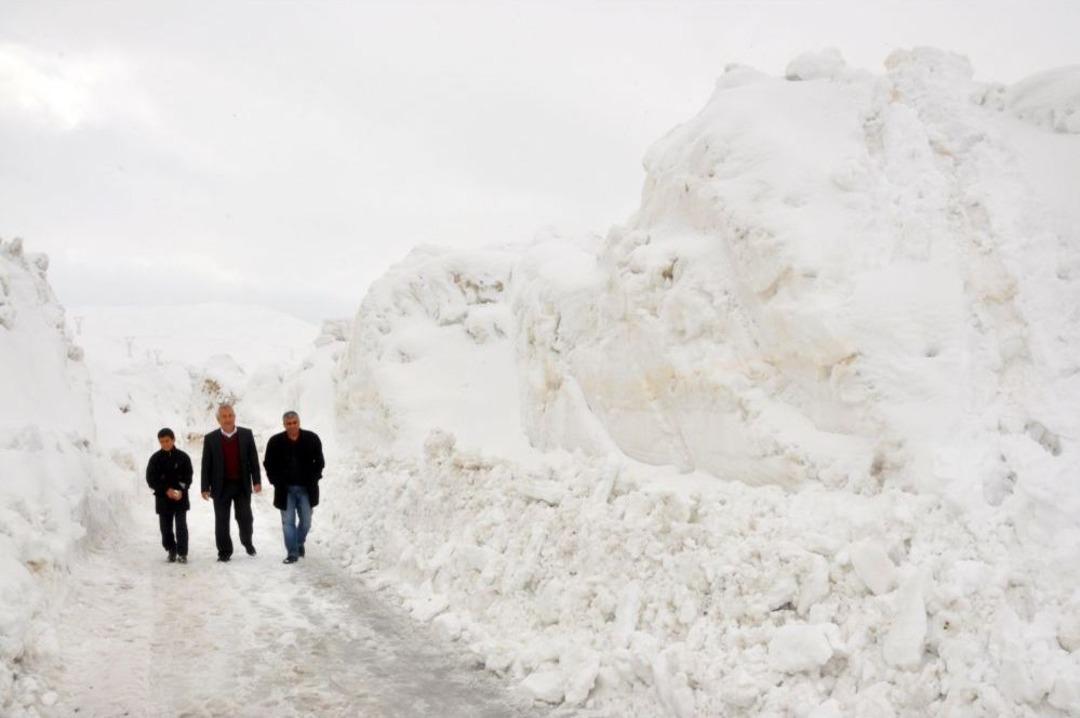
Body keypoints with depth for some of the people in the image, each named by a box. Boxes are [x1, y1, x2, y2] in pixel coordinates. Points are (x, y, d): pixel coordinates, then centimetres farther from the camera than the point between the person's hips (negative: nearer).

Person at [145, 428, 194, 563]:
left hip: (180, 498, -1)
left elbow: (188, 477, 1)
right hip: (163, 498, 1)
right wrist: (166, 490, -14)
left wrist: (181, 490, -17)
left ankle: (182, 553, 3)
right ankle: (171, 551, 21)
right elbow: (150, 480, -2)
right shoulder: (155, 458, 1)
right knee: (166, 527, 4)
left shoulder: (183, 457, 0)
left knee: (181, 526, -4)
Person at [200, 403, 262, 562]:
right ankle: (224, 551, 13)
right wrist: (205, 488, -2)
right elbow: (206, 465, 1)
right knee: (221, 521, 3)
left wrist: (257, 481, -2)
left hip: (242, 485, 1)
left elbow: (253, 458, 3)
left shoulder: (246, 434, 2)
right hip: (221, 486, 0)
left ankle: (247, 542, 31)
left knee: (245, 518, 5)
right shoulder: (210, 438, 0)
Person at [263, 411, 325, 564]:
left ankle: (299, 543, 35)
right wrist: (277, 482, -5)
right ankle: (292, 553, 8)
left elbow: (319, 461, 5)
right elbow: (268, 464, 3)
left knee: (306, 522, 8)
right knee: (288, 522, 0)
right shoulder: (275, 441, -7)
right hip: (285, 489, -1)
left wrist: (313, 479, -3)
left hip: (306, 488, 1)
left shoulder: (312, 438, -5)